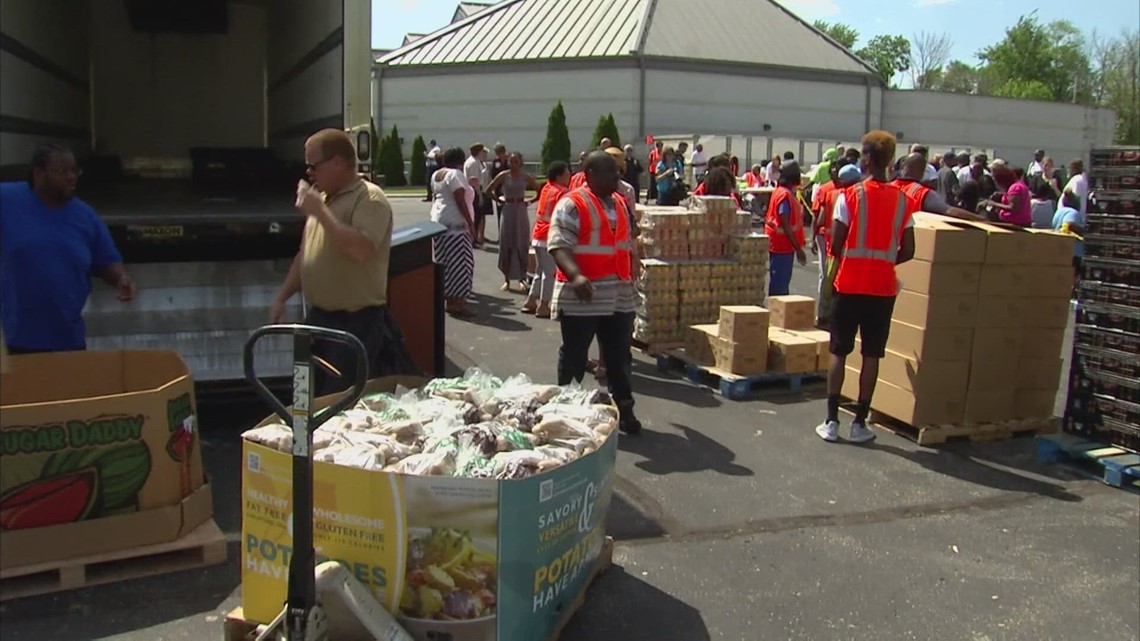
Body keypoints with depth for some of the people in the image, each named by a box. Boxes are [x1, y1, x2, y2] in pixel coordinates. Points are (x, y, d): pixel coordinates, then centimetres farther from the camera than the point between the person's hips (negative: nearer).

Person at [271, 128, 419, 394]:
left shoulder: (369, 198, -14)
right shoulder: (322, 199, 13)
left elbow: (362, 250, -30)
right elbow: (306, 254, 21)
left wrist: (320, 212, -23)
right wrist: (282, 298, 17)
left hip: (356, 322, -9)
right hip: (319, 317, 9)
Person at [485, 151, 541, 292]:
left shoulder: (526, 177, 0)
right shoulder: (503, 176, -2)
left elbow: (540, 192, 7)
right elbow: (489, 191, 4)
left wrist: (529, 201, 2)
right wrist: (499, 199, 1)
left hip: (521, 212, 1)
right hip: (508, 211, 0)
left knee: (522, 246, 2)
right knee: (506, 246, 2)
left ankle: (521, 279, 12)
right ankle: (506, 279, 10)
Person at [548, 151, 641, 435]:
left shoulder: (620, 204, 15)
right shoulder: (572, 204, -11)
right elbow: (559, 245, -20)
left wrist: (631, 280, 22)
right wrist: (576, 276, -35)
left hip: (620, 294, 7)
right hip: (582, 297, -7)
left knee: (619, 357, 13)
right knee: (574, 357, 5)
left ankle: (624, 410, 23)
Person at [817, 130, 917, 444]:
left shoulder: (850, 195, -8)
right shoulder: (903, 200, 2)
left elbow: (836, 245, -9)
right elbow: (907, 251, 1)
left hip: (849, 284, -2)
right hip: (884, 288, 2)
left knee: (839, 352, 7)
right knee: (872, 355, 9)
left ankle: (831, 422, 8)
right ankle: (859, 424, 13)